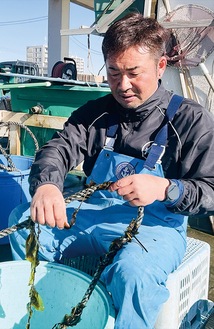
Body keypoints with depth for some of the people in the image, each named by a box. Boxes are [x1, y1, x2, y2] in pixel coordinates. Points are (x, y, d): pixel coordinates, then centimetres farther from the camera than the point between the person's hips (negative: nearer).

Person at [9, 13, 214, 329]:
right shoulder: (96, 111, 6)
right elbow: (59, 148, -6)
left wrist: (165, 189, -29)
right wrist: (46, 184, -30)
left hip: (156, 224, -4)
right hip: (94, 213, 5)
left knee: (133, 270, -36)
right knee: (22, 225, -11)